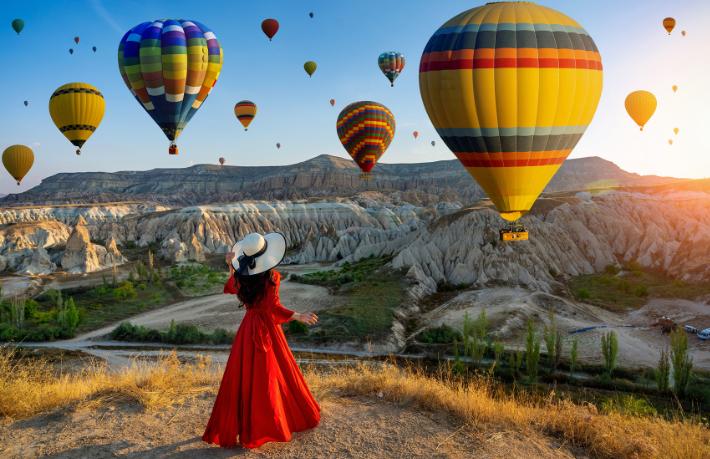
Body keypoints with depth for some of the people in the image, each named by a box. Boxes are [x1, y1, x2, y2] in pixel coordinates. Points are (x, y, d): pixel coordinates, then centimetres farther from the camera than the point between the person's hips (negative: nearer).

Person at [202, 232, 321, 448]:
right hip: (267, 329, -4)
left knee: (243, 377, 12)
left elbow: (230, 288, 18)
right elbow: (274, 308, -21)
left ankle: (229, 427, 19)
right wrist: (299, 316, -13)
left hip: (248, 328, 4)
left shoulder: (241, 277, -4)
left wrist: (231, 266, 20)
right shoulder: (271, 276, -18)